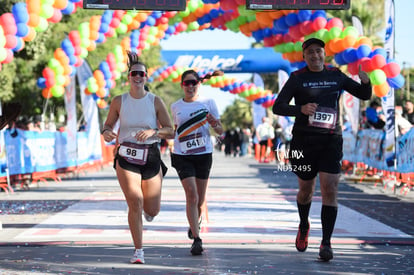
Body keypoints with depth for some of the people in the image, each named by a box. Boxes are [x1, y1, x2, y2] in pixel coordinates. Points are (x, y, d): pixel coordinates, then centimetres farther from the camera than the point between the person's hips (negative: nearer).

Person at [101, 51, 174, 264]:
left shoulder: (155, 102, -1)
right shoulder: (119, 101, 1)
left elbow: (170, 132, 0)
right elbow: (108, 124, 11)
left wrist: (153, 131, -19)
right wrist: (106, 132, -12)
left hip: (151, 157, 1)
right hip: (126, 157, -1)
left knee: (152, 210, 3)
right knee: (135, 203, -14)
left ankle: (147, 211, 43)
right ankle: (138, 251, -4)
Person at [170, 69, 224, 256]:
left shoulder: (208, 103, 2)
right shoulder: (176, 107, 6)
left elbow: (220, 131, 3)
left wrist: (214, 124, -16)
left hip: (204, 154, 1)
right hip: (182, 156, -1)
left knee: (200, 199, 9)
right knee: (191, 195, -16)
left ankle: (195, 223, 41)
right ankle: (196, 239, -16)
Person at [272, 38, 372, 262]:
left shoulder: (336, 76, 8)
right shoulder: (298, 78, 0)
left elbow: (364, 95, 15)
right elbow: (277, 107, -6)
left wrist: (365, 82, -8)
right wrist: (300, 109, -24)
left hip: (331, 140, 1)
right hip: (304, 140, -1)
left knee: (330, 189, -11)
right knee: (306, 189, 11)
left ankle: (326, 243, -9)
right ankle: (303, 227, 41)